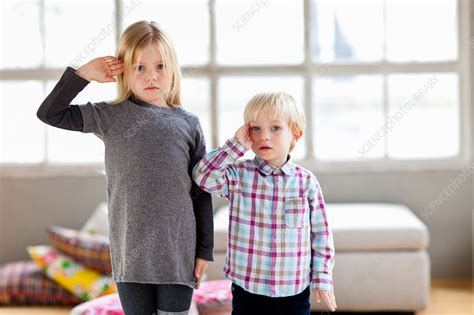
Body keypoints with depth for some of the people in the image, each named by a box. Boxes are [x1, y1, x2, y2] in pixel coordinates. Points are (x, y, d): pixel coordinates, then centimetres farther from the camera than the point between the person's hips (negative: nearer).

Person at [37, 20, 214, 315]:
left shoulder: (189, 124, 2)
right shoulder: (111, 117, 2)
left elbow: (201, 193, 4)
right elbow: (49, 113, 5)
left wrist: (204, 251, 3)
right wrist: (84, 73, -3)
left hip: (178, 251, 0)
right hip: (130, 251, 0)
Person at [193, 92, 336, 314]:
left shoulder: (307, 181, -2)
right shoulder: (238, 175, -2)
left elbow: (320, 233, 3)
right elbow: (203, 176, -17)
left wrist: (322, 278, 1)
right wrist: (236, 146, -16)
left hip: (294, 290, 0)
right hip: (247, 289, 0)